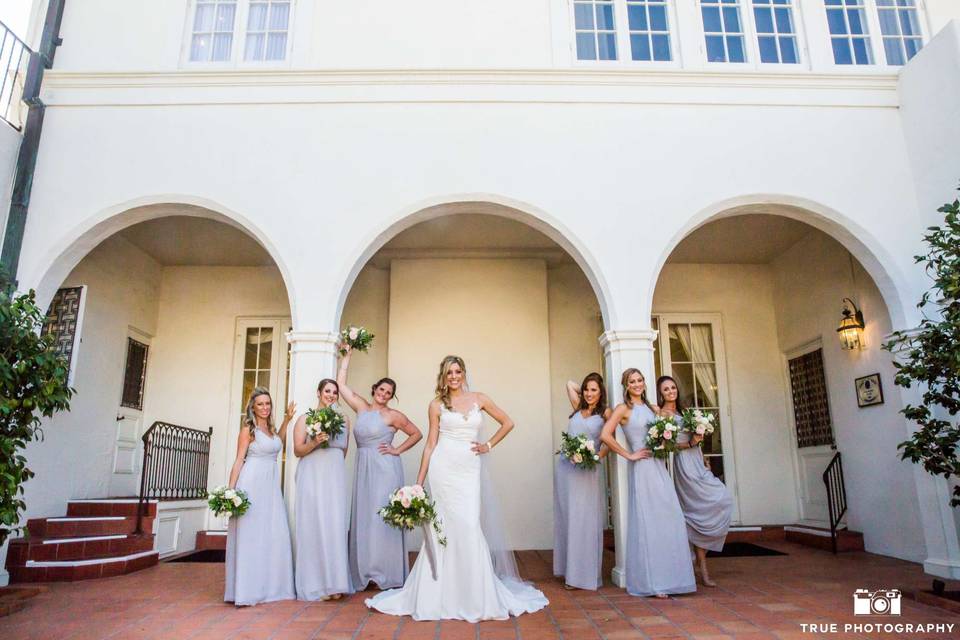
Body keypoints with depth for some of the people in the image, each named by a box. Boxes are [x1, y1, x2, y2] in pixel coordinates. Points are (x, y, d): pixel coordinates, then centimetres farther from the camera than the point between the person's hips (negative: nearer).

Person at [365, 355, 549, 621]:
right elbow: (430, 444, 6)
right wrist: (419, 481, 3)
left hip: (469, 469, 1)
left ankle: (475, 595, 11)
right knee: (445, 528, -1)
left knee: (469, 526, -5)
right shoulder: (437, 405, 6)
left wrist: (489, 445, 8)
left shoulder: (479, 399, 7)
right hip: (443, 468, -1)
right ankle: (441, 595, 14)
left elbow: (508, 423, 16)